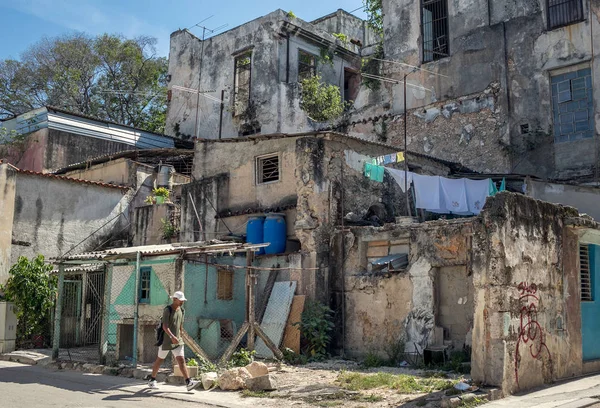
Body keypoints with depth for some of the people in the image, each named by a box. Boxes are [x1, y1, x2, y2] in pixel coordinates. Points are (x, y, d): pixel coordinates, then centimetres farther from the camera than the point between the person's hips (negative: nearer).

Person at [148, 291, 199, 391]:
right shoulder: (167, 310, -16)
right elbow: (165, 326, -24)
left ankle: (189, 383, -14)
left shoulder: (181, 310, 6)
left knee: (181, 360, -6)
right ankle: (152, 380, 29)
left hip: (177, 341, 5)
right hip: (166, 340, -5)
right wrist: (172, 337, -37)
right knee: (160, 360, 11)